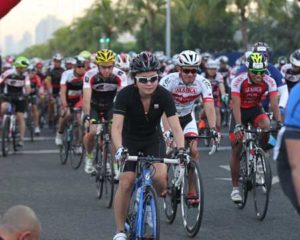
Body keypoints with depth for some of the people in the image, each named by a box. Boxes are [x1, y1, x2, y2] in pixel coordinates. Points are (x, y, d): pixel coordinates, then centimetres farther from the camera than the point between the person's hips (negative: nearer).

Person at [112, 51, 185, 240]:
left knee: (160, 177, -22)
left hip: (153, 139, 1)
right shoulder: (126, 94, -25)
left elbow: (176, 126, -27)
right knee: (126, 182, -16)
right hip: (130, 140, -1)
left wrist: (181, 149, -43)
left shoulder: (164, 95, -22)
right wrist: (119, 148, -49)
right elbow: (116, 127, -32)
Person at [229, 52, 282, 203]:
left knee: (266, 126, -32)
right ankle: (235, 188, 3)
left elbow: (275, 104, -27)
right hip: (240, 111, -2)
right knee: (236, 149, -6)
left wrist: (279, 123, -41)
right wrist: (238, 125, -46)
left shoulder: (269, 82, -22)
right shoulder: (238, 81, -28)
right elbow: (236, 105, -34)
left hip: (255, 109, 2)